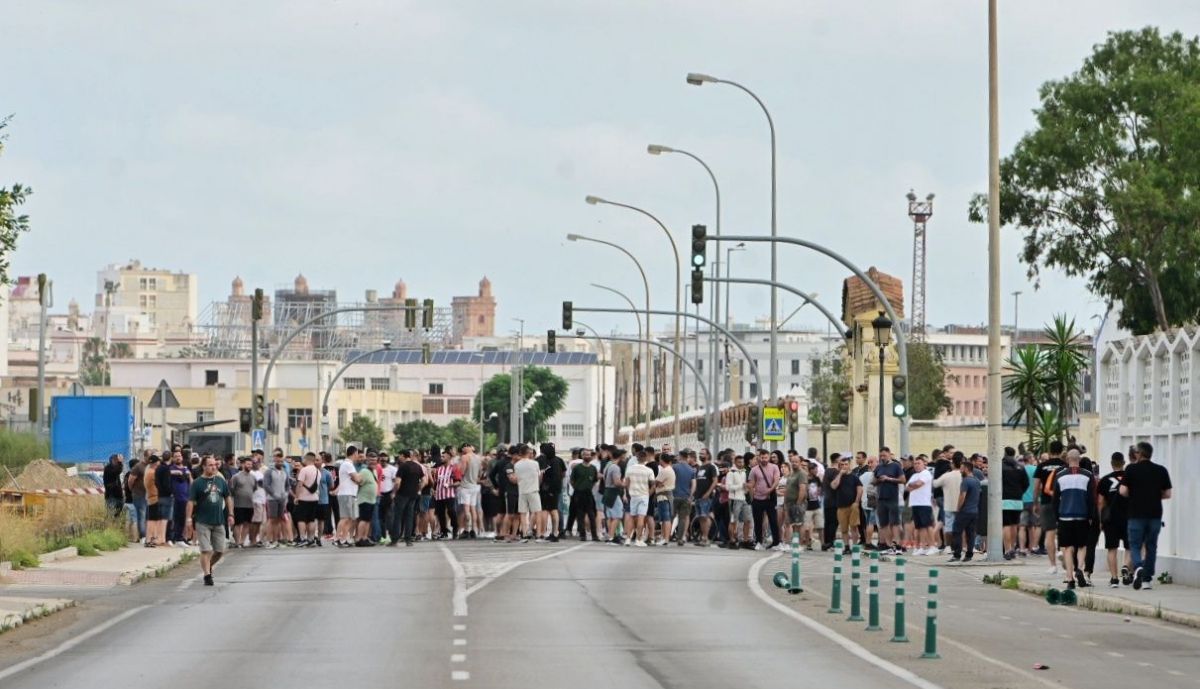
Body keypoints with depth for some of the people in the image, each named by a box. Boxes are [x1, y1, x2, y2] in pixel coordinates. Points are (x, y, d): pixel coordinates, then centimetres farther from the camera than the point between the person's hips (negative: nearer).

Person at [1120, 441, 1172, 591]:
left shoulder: (1132, 469, -5)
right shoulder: (1161, 470, 3)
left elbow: (1123, 491, -9)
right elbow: (1167, 494, 4)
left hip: (1136, 514, -2)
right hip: (1155, 513, 2)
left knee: (1135, 545, 5)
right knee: (1151, 546, 12)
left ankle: (1138, 567, -24)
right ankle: (1147, 579, 12)